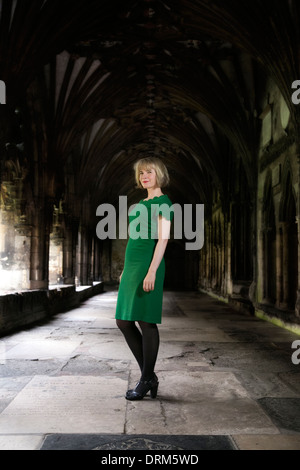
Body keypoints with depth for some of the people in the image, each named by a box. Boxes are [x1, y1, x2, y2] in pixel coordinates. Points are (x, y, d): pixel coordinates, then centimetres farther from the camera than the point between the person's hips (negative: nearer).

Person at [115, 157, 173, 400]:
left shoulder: (163, 203, -5)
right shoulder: (140, 204, 20)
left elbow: (162, 239, -14)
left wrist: (152, 272, -22)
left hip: (148, 265, -9)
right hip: (132, 265, 9)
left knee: (146, 321, -4)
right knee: (124, 321, 8)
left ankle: (146, 380, 9)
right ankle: (149, 376, 18)